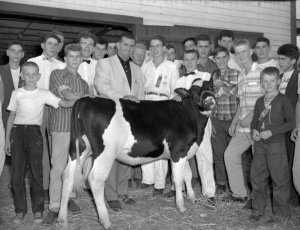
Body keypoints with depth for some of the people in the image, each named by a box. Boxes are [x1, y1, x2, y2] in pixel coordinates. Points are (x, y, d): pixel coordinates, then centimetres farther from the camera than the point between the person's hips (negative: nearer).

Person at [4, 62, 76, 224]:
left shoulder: (44, 94, 3)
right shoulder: (17, 93, 7)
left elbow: (64, 104, -5)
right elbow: (11, 116, 10)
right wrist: (7, 138, 9)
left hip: (34, 132, -1)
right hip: (17, 132, 1)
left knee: (36, 171, 1)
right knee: (17, 172, 3)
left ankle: (38, 209, 14)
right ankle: (20, 209, 16)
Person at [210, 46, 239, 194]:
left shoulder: (236, 74, 0)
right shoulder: (213, 77, 10)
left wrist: (223, 84, -10)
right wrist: (210, 121, 5)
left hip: (232, 119, -3)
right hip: (216, 120, 3)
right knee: (218, 154, 6)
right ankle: (221, 184, 18)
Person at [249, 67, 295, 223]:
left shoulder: (283, 100, -6)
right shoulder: (260, 101, 10)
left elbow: (291, 123, -8)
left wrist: (271, 132, -16)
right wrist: (254, 130, -3)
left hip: (276, 144, -5)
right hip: (260, 144, 5)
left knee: (279, 179, 1)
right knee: (256, 177, 9)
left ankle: (281, 213, 15)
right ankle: (258, 210, 23)